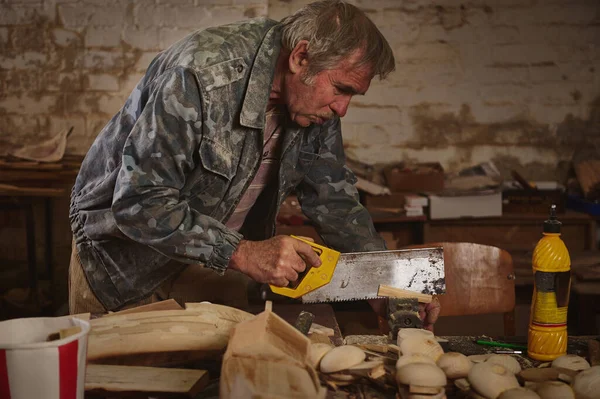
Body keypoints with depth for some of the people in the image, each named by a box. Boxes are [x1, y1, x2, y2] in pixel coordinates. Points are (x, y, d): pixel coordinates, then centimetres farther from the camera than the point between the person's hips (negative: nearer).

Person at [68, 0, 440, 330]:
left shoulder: (314, 98, -10)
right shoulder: (201, 74, -33)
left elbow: (333, 199, -1)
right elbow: (139, 203, -33)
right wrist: (242, 253, -37)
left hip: (216, 262, 5)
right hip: (126, 258, -5)